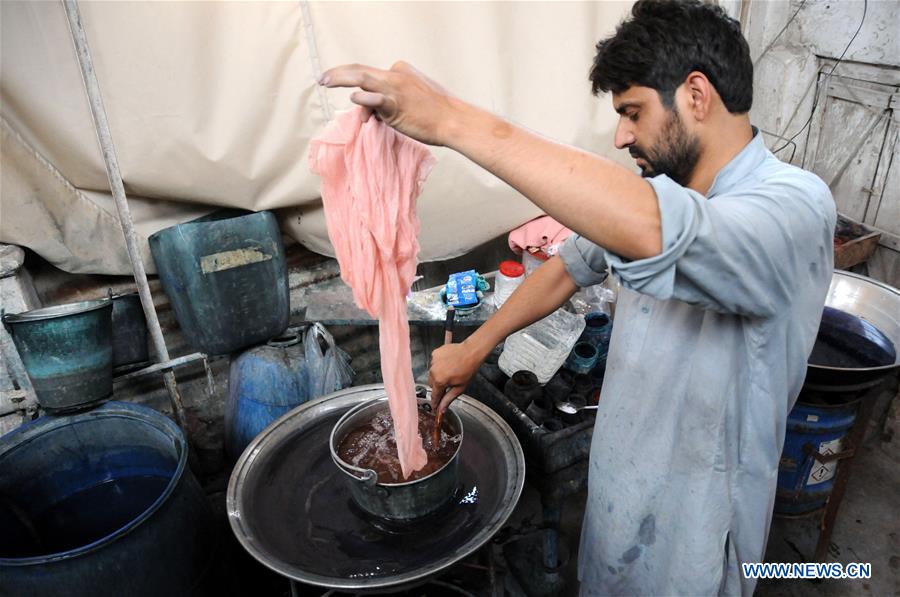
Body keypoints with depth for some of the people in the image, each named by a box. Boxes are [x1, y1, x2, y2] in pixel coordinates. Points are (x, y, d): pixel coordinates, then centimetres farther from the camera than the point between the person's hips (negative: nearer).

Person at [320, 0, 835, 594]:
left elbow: (650, 233, -48)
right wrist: (474, 348, 5)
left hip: (691, 525, -6)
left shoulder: (797, 206, -28)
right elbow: (571, 265, 8)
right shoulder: (660, 192, -2)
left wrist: (458, 121, -45)